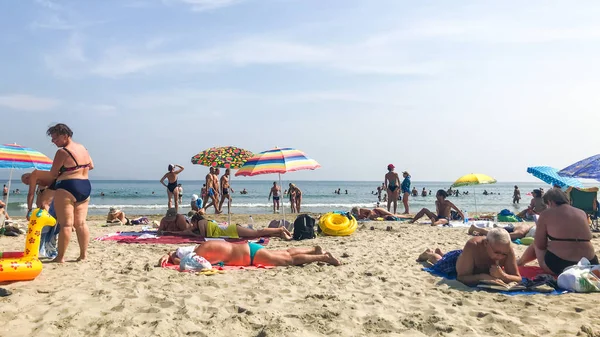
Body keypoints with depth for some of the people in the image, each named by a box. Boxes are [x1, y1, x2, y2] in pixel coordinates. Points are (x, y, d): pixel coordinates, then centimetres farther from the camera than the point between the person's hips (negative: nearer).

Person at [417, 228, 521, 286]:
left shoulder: (507, 250, -40)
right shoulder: (472, 246, -49)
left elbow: (518, 278, -36)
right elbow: (461, 277, -48)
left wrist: (502, 275, -56)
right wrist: (482, 276, -63)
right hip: (457, 259, -4)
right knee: (438, 265, 32)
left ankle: (440, 253, 72)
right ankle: (428, 254, 65)